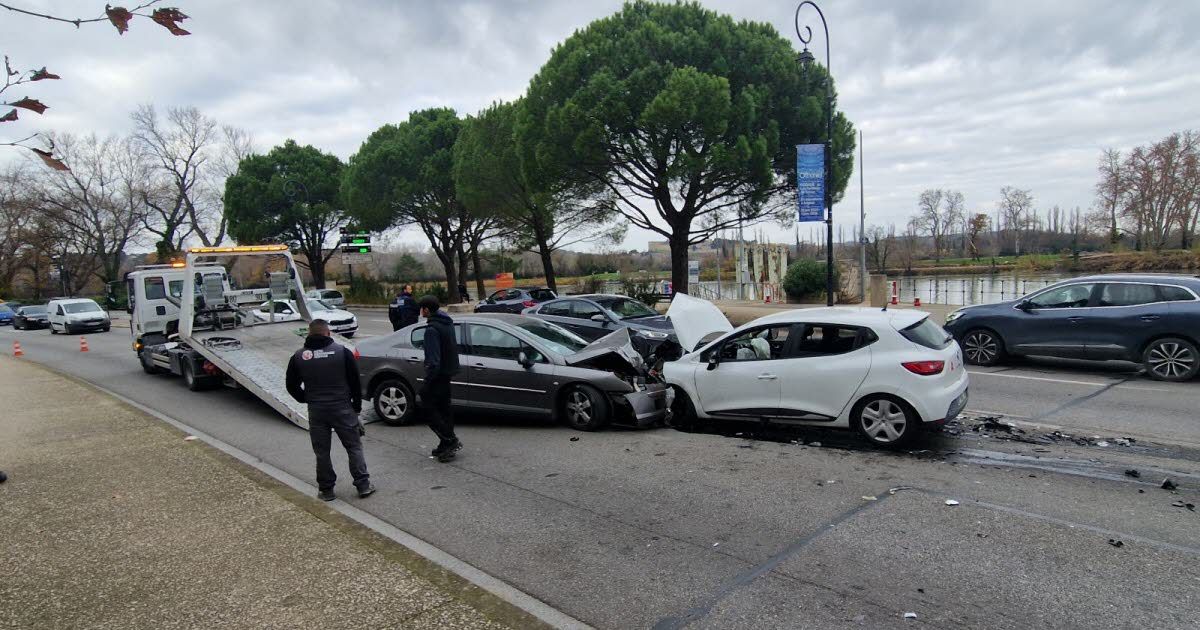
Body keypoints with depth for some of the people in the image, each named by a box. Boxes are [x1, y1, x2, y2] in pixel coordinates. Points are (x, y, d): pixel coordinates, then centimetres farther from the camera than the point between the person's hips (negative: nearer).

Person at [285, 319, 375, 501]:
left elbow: (292, 386, 6)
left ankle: (326, 489, 16)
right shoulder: (342, 352, -5)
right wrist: (357, 405, 6)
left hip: (316, 411, 2)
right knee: (354, 447, 8)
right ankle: (363, 485, 9)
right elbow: (354, 381, -3)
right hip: (342, 408, -1)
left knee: (322, 452, 11)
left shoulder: (298, 357, 1)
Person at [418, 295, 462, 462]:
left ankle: (451, 441, -2)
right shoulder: (448, 322, 9)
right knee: (444, 408, 15)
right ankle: (446, 445, 22)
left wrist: (427, 382, -19)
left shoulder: (432, 329, -21)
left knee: (429, 407, 0)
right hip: (448, 372, 10)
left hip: (437, 374, -9)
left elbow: (433, 360, -24)